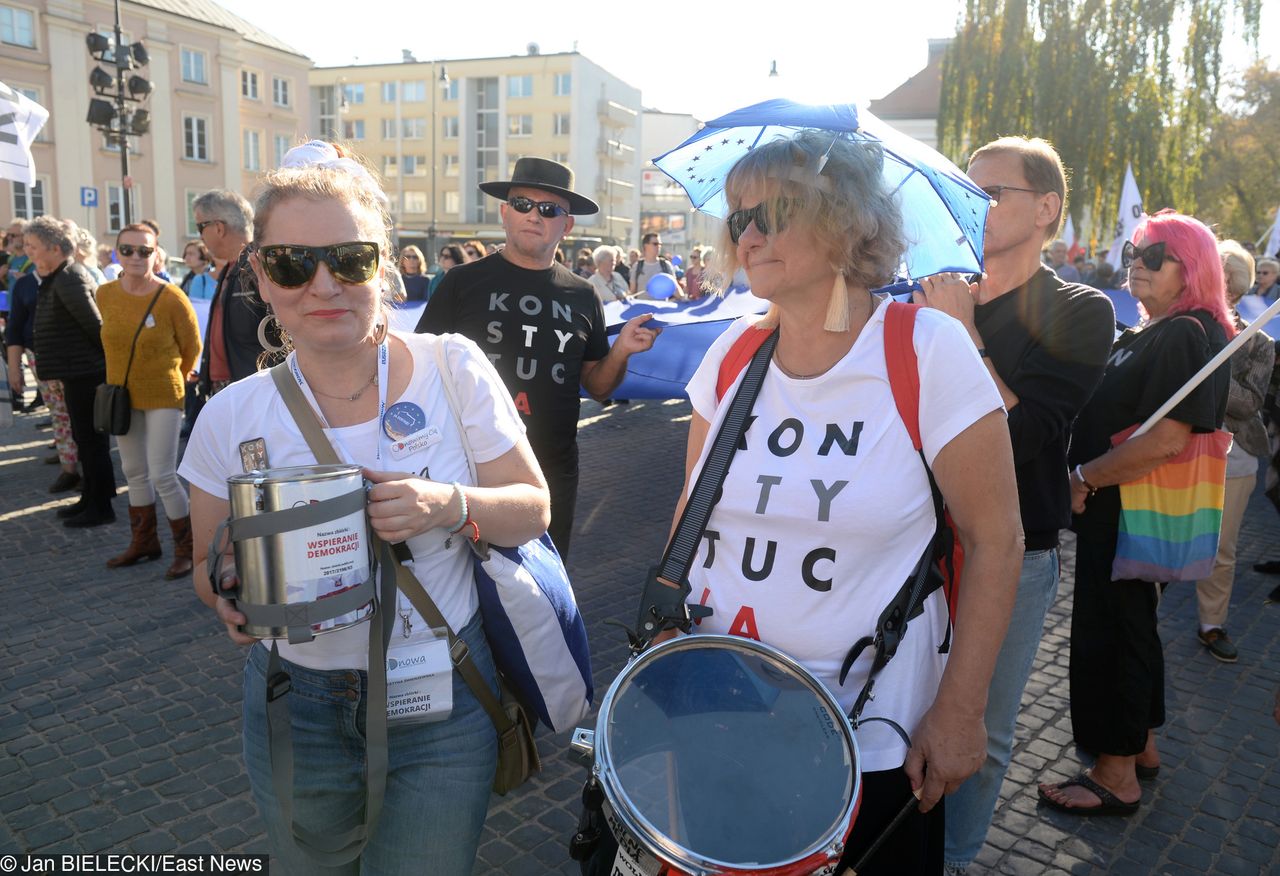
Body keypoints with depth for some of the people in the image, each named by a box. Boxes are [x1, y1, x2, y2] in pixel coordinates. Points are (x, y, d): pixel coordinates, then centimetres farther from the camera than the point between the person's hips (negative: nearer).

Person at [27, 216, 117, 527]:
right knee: (85, 439, 17)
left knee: (90, 440, -2)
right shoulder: (60, 278, 15)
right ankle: (89, 499, 28)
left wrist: (106, 360, -10)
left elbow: (95, 325, -21)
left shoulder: (68, 279, -17)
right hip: (79, 372, 10)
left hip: (84, 374, -10)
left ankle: (100, 508, 6)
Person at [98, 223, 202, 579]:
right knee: (134, 472, 16)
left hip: (162, 398, -5)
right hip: (121, 395, 6)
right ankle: (143, 542, 31)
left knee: (163, 476, -7)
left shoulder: (172, 298, -17)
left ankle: (187, 548, 9)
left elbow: (192, 348, -4)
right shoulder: (105, 295, -2)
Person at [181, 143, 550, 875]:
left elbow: (533, 511, -6)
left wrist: (452, 505, -26)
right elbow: (210, 565, 4)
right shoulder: (233, 416, -8)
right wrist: (231, 597, -19)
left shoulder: (454, 368, -12)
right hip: (298, 701, 2)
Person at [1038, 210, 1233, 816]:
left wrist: (1083, 477, -20)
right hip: (1116, 513, 10)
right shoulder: (1147, 334, 15)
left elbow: (1165, 440, -27)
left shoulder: (1187, 337, -17)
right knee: (1130, 627, 20)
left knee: (1109, 633, -1)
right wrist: (1085, 478, 9)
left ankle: (1117, 777, 12)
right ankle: (1140, 744, 37)